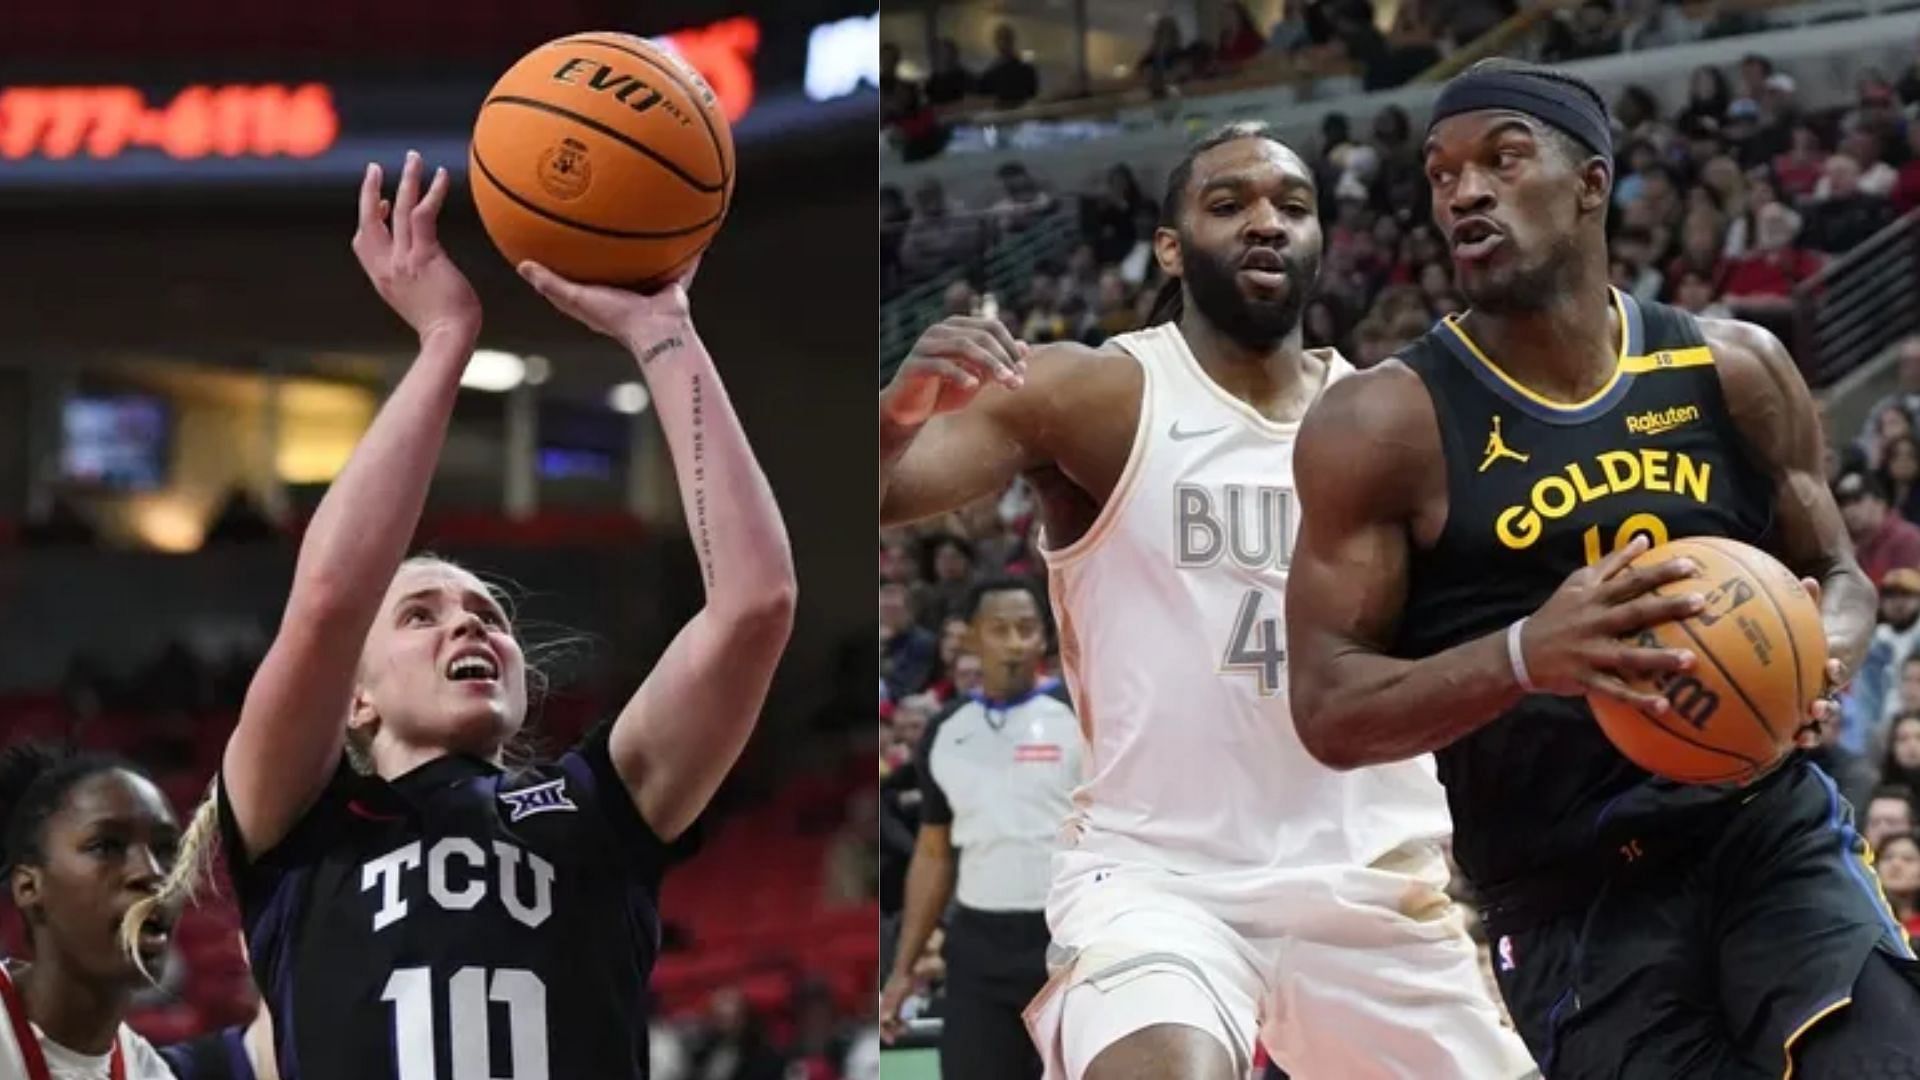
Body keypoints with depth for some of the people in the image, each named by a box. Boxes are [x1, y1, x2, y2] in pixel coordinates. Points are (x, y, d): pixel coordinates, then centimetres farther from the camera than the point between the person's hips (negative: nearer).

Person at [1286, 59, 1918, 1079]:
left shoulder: (1735, 371, 4)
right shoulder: (1385, 426, -6)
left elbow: (1837, 575, 17)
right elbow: (1330, 709, -9)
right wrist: (1523, 656, -27)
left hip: (1769, 833, 2)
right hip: (1569, 902, -2)